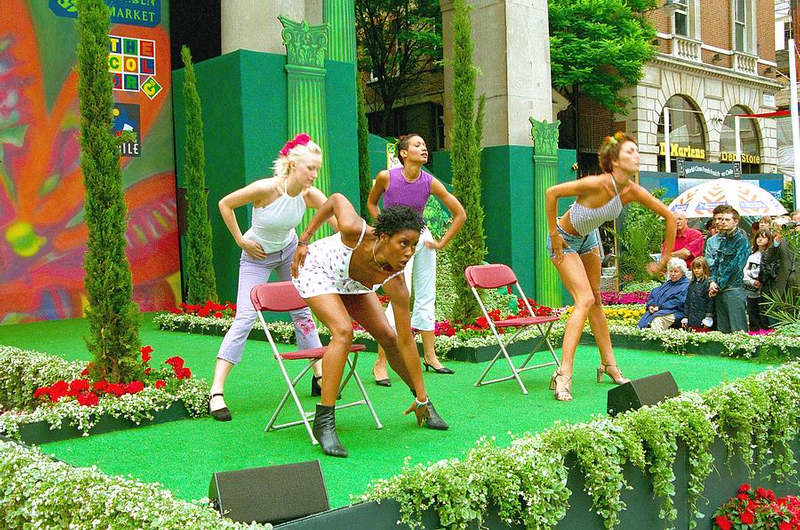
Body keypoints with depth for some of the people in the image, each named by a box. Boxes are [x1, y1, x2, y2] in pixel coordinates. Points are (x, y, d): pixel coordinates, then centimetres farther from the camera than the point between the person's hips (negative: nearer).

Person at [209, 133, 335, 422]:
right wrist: (241, 241, -15)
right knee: (244, 318, -13)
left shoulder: (310, 195, -19)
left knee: (303, 311, 9)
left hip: (290, 251, 5)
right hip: (257, 256, -5)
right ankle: (216, 392, -12)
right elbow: (225, 204, -18)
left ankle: (319, 376, 23)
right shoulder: (266, 188, -31)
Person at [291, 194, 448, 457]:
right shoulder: (355, 231, -41)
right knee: (344, 331, -27)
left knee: (388, 337, -2)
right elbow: (336, 199, -17)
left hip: (350, 282, 4)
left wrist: (421, 397, -20)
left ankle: (424, 405, 22)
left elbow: (406, 341, -25)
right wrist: (304, 239, -10)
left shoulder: (394, 281, -31)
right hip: (316, 269, -4)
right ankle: (323, 421, -23)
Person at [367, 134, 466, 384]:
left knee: (426, 298, 10)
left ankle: (430, 357, 24)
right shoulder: (386, 177, -15)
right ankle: (380, 364, -8)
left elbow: (460, 214, -1)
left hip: (422, 237, 4)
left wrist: (441, 243, -1)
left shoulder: (430, 182, -10)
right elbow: (371, 203, 6)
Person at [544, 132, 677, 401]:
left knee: (596, 301, 14)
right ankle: (563, 374, -19)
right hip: (565, 241, -7)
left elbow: (670, 217, -2)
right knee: (585, 300, -17)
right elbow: (552, 192, -29)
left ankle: (609, 364, 28)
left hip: (588, 238, 7)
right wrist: (554, 235, -23)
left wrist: (665, 259, 0)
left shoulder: (633, 191, -14)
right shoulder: (598, 184, -33)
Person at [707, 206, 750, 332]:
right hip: (719, 290, 8)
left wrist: (718, 285, -11)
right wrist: (713, 281, 0)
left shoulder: (741, 240, -6)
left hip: (733, 289, -8)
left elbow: (734, 266, -12)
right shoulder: (723, 239, 18)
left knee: (737, 329, -10)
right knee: (722, 329, 9)